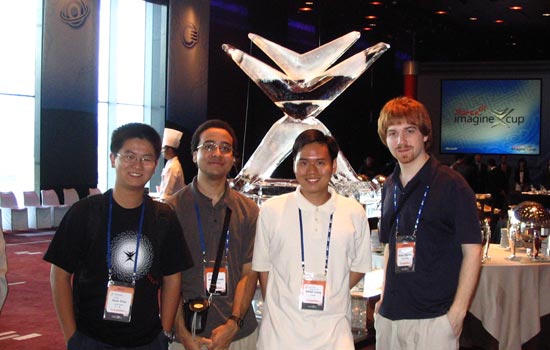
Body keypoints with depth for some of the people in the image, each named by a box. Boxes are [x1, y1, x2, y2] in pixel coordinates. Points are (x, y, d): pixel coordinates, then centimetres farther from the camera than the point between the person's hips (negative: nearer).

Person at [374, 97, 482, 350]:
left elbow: (472, 251, -8)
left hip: (434, 317, -5)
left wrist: (457, 312, -13)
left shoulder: (451, 184, -8)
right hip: (389, 315, 5)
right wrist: (383, 298, 12)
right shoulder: (390, 187, 10)